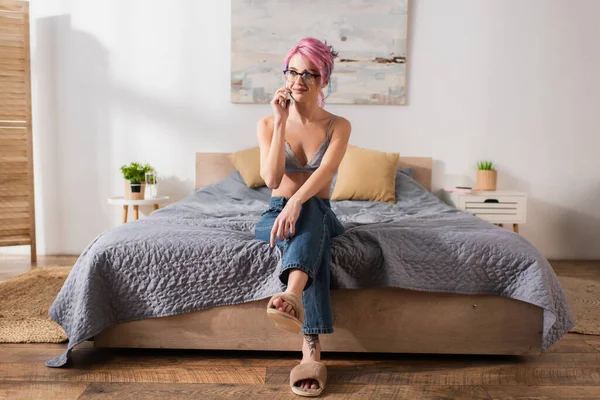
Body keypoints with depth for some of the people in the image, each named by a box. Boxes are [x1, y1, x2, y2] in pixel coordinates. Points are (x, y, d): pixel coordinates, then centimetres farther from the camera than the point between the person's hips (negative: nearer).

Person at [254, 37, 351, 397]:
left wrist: (297, 202, -44)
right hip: (276, 213, 0)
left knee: (308, 213, -38)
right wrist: (281, 122, -19)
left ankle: (292, 296, -67)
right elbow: (272, 179, -16)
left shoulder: (338, 126, -3)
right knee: (310, 231, -37)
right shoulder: (268, 123, -1)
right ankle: (313, 351, -53)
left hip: (319, 214, 0)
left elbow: (325, 170, -24)